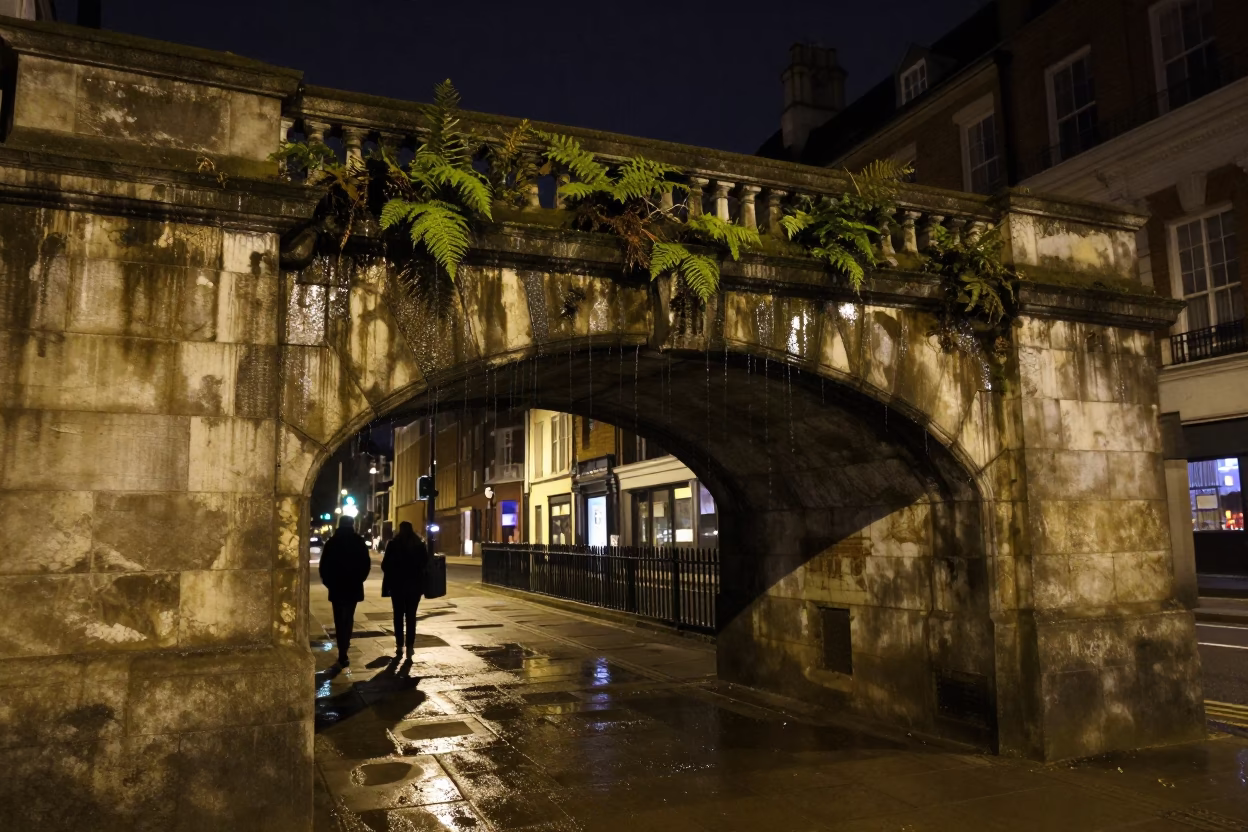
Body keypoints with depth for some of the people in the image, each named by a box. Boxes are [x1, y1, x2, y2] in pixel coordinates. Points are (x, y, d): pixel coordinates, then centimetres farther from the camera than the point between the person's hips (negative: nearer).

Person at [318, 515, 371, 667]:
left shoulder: (331, 542, -3)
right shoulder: (359, 542, -4)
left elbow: (324, 565, -3)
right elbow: (366, 564, -5)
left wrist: (328, 582, 9)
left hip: (336, 586, 0)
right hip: (353, 586, 0)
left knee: (339, 619, 6)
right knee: (348, 618, 12)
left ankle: (343, 653, 0)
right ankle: (343, 654, 13)